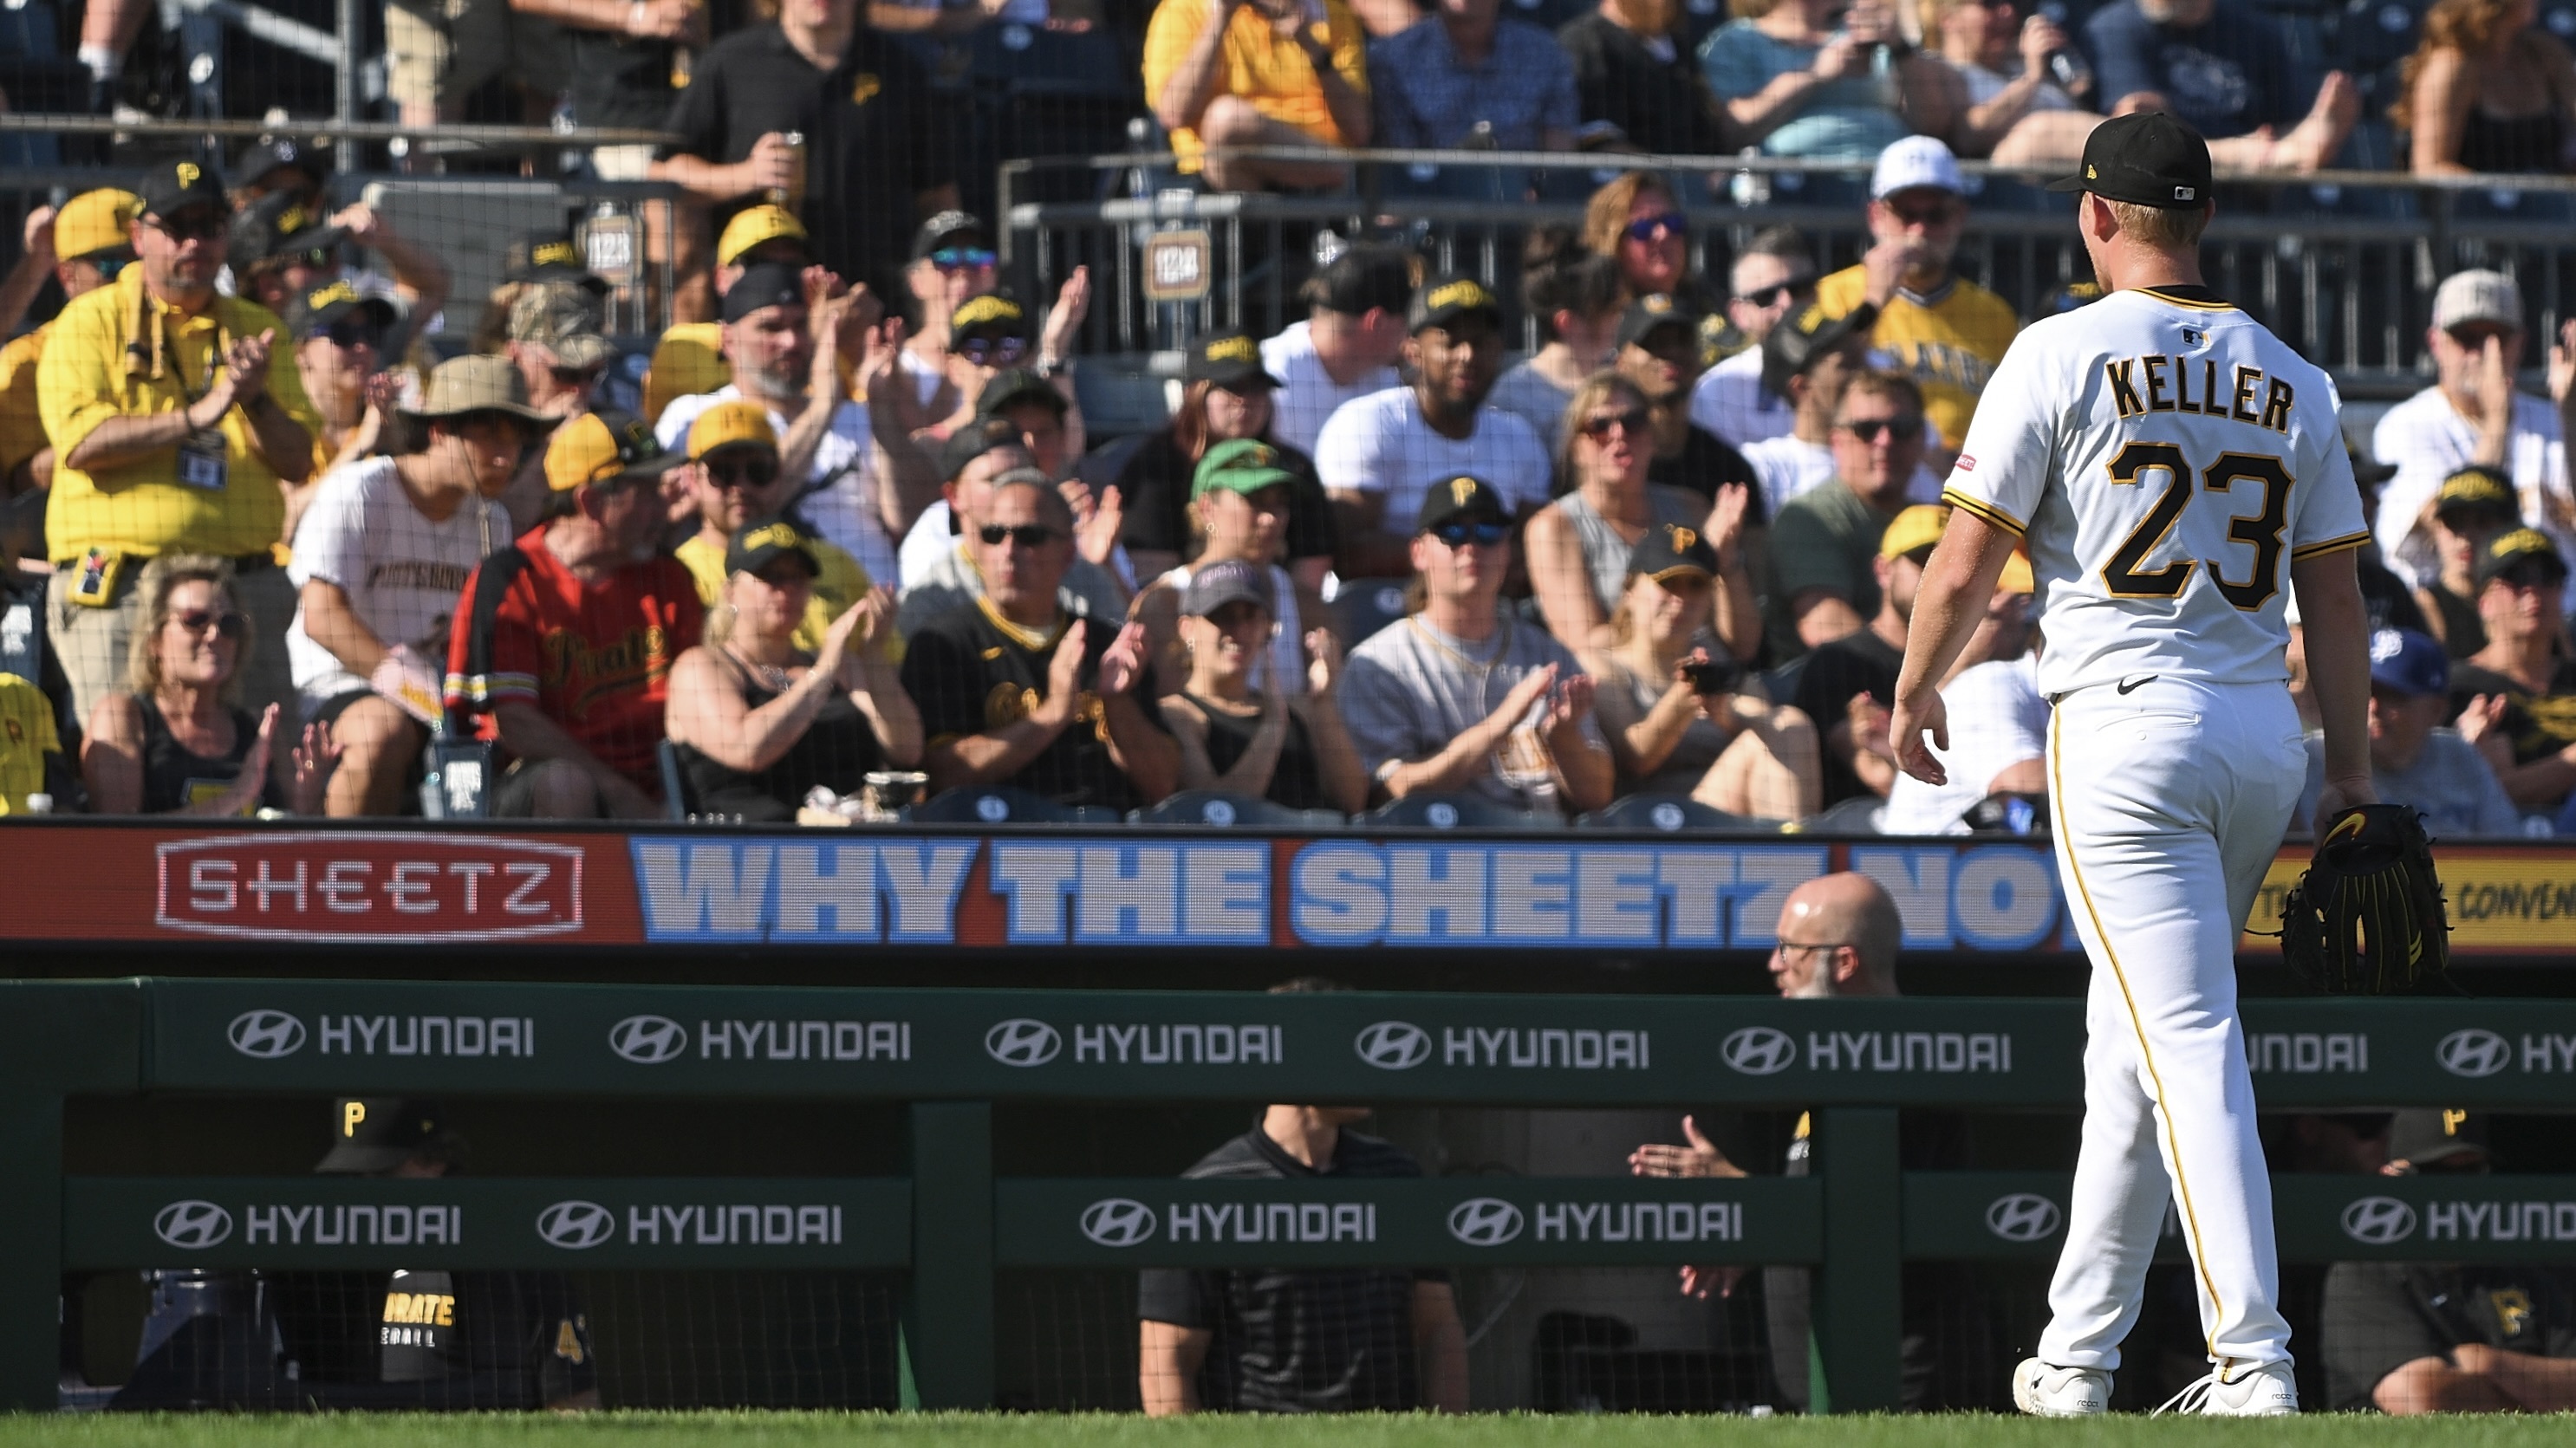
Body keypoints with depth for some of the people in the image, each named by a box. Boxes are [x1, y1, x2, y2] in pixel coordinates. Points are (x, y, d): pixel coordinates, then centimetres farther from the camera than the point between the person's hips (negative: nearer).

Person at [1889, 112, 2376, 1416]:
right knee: (2133, 1039, 17)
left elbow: (1965, 569, -6)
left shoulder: (2065, 354, -5)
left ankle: (2254, 1357, -21)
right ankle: (2079, 1352, 23)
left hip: (2125, 727, -5)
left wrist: (1913, 694, 10)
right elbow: (2337, 602, 11)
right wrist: (2354, 784, 16)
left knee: (2188, 1045, -11)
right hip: (2265, 738, 5)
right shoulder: (2289, 381, 10)